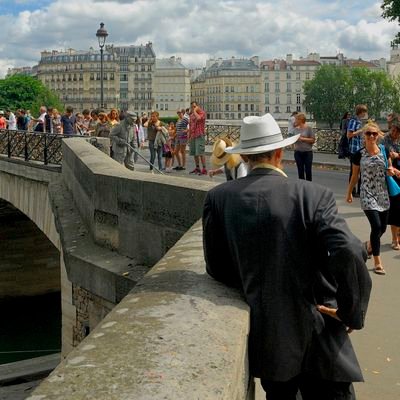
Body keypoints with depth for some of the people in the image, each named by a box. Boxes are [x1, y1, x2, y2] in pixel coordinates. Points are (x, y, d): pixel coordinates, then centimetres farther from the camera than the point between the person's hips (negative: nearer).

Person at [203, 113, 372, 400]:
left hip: (265, 336, 3)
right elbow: (350, 255, -22)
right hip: (316, 335, -3)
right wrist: (353, 314, -8)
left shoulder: (218, 198, -2)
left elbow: (216, 267, 1)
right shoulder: (314, 195, -11)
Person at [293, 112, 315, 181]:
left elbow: (313, 140, -8)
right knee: (300, 170, 8)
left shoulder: (308, 128, -7)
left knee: (308, 170, 0)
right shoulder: (296, 129, 7)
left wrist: (303, 139, -15)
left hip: (307, 152, -4)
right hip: (298, 152, 4)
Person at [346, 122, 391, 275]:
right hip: (367, 194, -3)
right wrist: (349, 193, 13)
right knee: (376, 226, -12)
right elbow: (354, 176, 7)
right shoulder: (359, 155, -4)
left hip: (383, 194, 3)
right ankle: (377, 262, -1)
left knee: (382, 228, 13)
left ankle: (370, 244, 46)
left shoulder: (384, 151, 1)